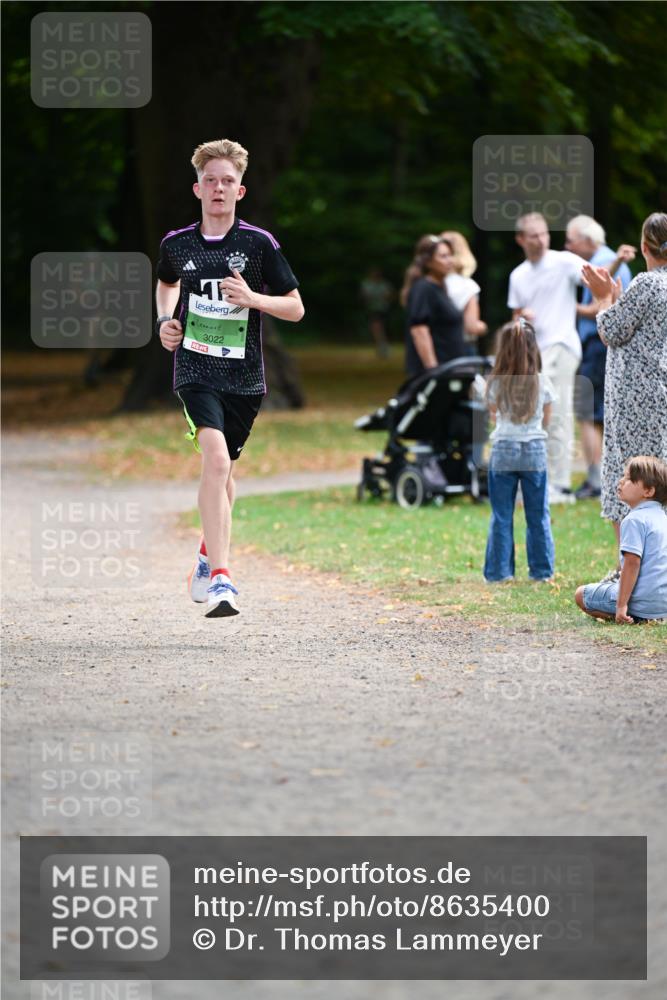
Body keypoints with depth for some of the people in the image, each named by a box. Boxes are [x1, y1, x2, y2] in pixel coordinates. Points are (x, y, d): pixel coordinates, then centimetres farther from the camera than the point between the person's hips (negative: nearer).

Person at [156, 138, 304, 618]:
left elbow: (296, 308, 1)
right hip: (195, 369, -1)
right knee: (215, 457, -22)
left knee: (224, 470, 15)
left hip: (244, 376, 1)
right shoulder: (177, 244, 2)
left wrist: (252, 298, -16)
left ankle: (210, 555, 43)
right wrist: (165, 321, 8)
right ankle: (220, 580, -27)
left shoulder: (259, 244, -3)